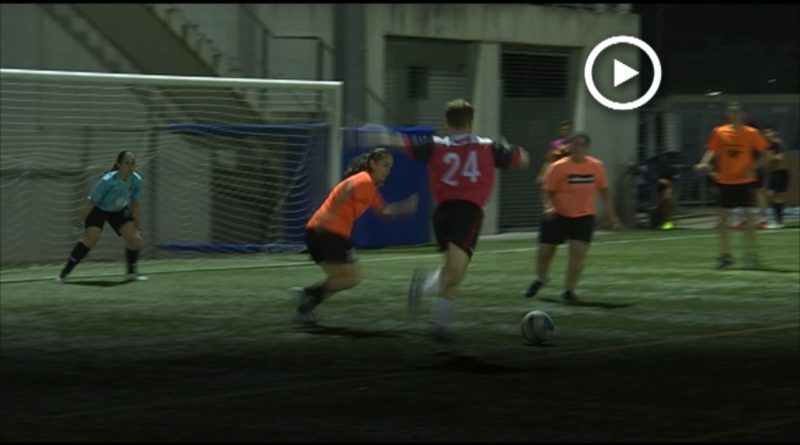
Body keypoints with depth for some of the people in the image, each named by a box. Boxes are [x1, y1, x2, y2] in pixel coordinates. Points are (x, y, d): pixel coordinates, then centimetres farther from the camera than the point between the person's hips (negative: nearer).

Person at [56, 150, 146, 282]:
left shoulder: (136, 180, -19)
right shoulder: (107, 181, -34)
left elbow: (135, 205, -4)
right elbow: (90, 202, -24)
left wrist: (138, 228, -1)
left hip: (120, 211, 5)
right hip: (99, 210, -5)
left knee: (134, 238, -9)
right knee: (91, 238, -23)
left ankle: (132, 272, 15)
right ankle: (64, 273, -17)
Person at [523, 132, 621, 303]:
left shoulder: (596, 166, -5)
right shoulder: (558, 167, -14)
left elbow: (603, 190, 7)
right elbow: (548, 191, -8)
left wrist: (610, 214, 7)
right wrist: (549, 207, -26)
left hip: (584, 216, 1)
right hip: (558, 216, -1)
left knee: (579, 252, -14)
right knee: (545, 251, 7)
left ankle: (569, 290, -2)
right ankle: (541, 279, 37)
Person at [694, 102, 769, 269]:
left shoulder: (751, 133, -2)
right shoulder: (718, 133, 1)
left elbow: (762, 155, 4)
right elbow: (711, 151, -4)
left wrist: (752, 168, -12)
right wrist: (704, 164, -24)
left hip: (745, 181, -2)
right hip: (725, 181, 2)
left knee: (747, 217, -2)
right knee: (722, 219, 1)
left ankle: (751, 255, 7)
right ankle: (725, 255, 11)